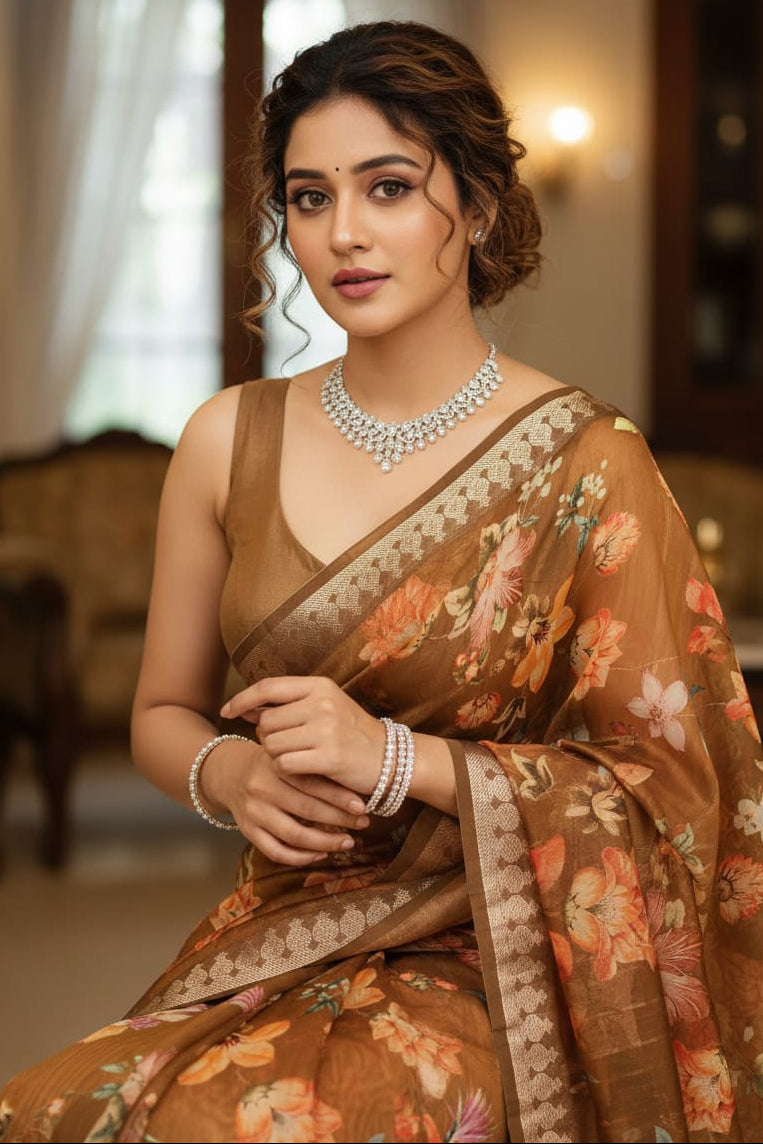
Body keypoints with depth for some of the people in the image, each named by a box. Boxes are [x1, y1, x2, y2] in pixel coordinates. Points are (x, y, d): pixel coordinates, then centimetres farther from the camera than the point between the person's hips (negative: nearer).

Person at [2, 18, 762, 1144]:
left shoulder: (585, 460, -7)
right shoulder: (229, 441, 4)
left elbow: (666, 787, -7)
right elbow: (163, 713, 15)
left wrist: (395, 758, -18)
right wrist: (229, 773, -9)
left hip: (486, 969, -4)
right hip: (270, 947, 4)